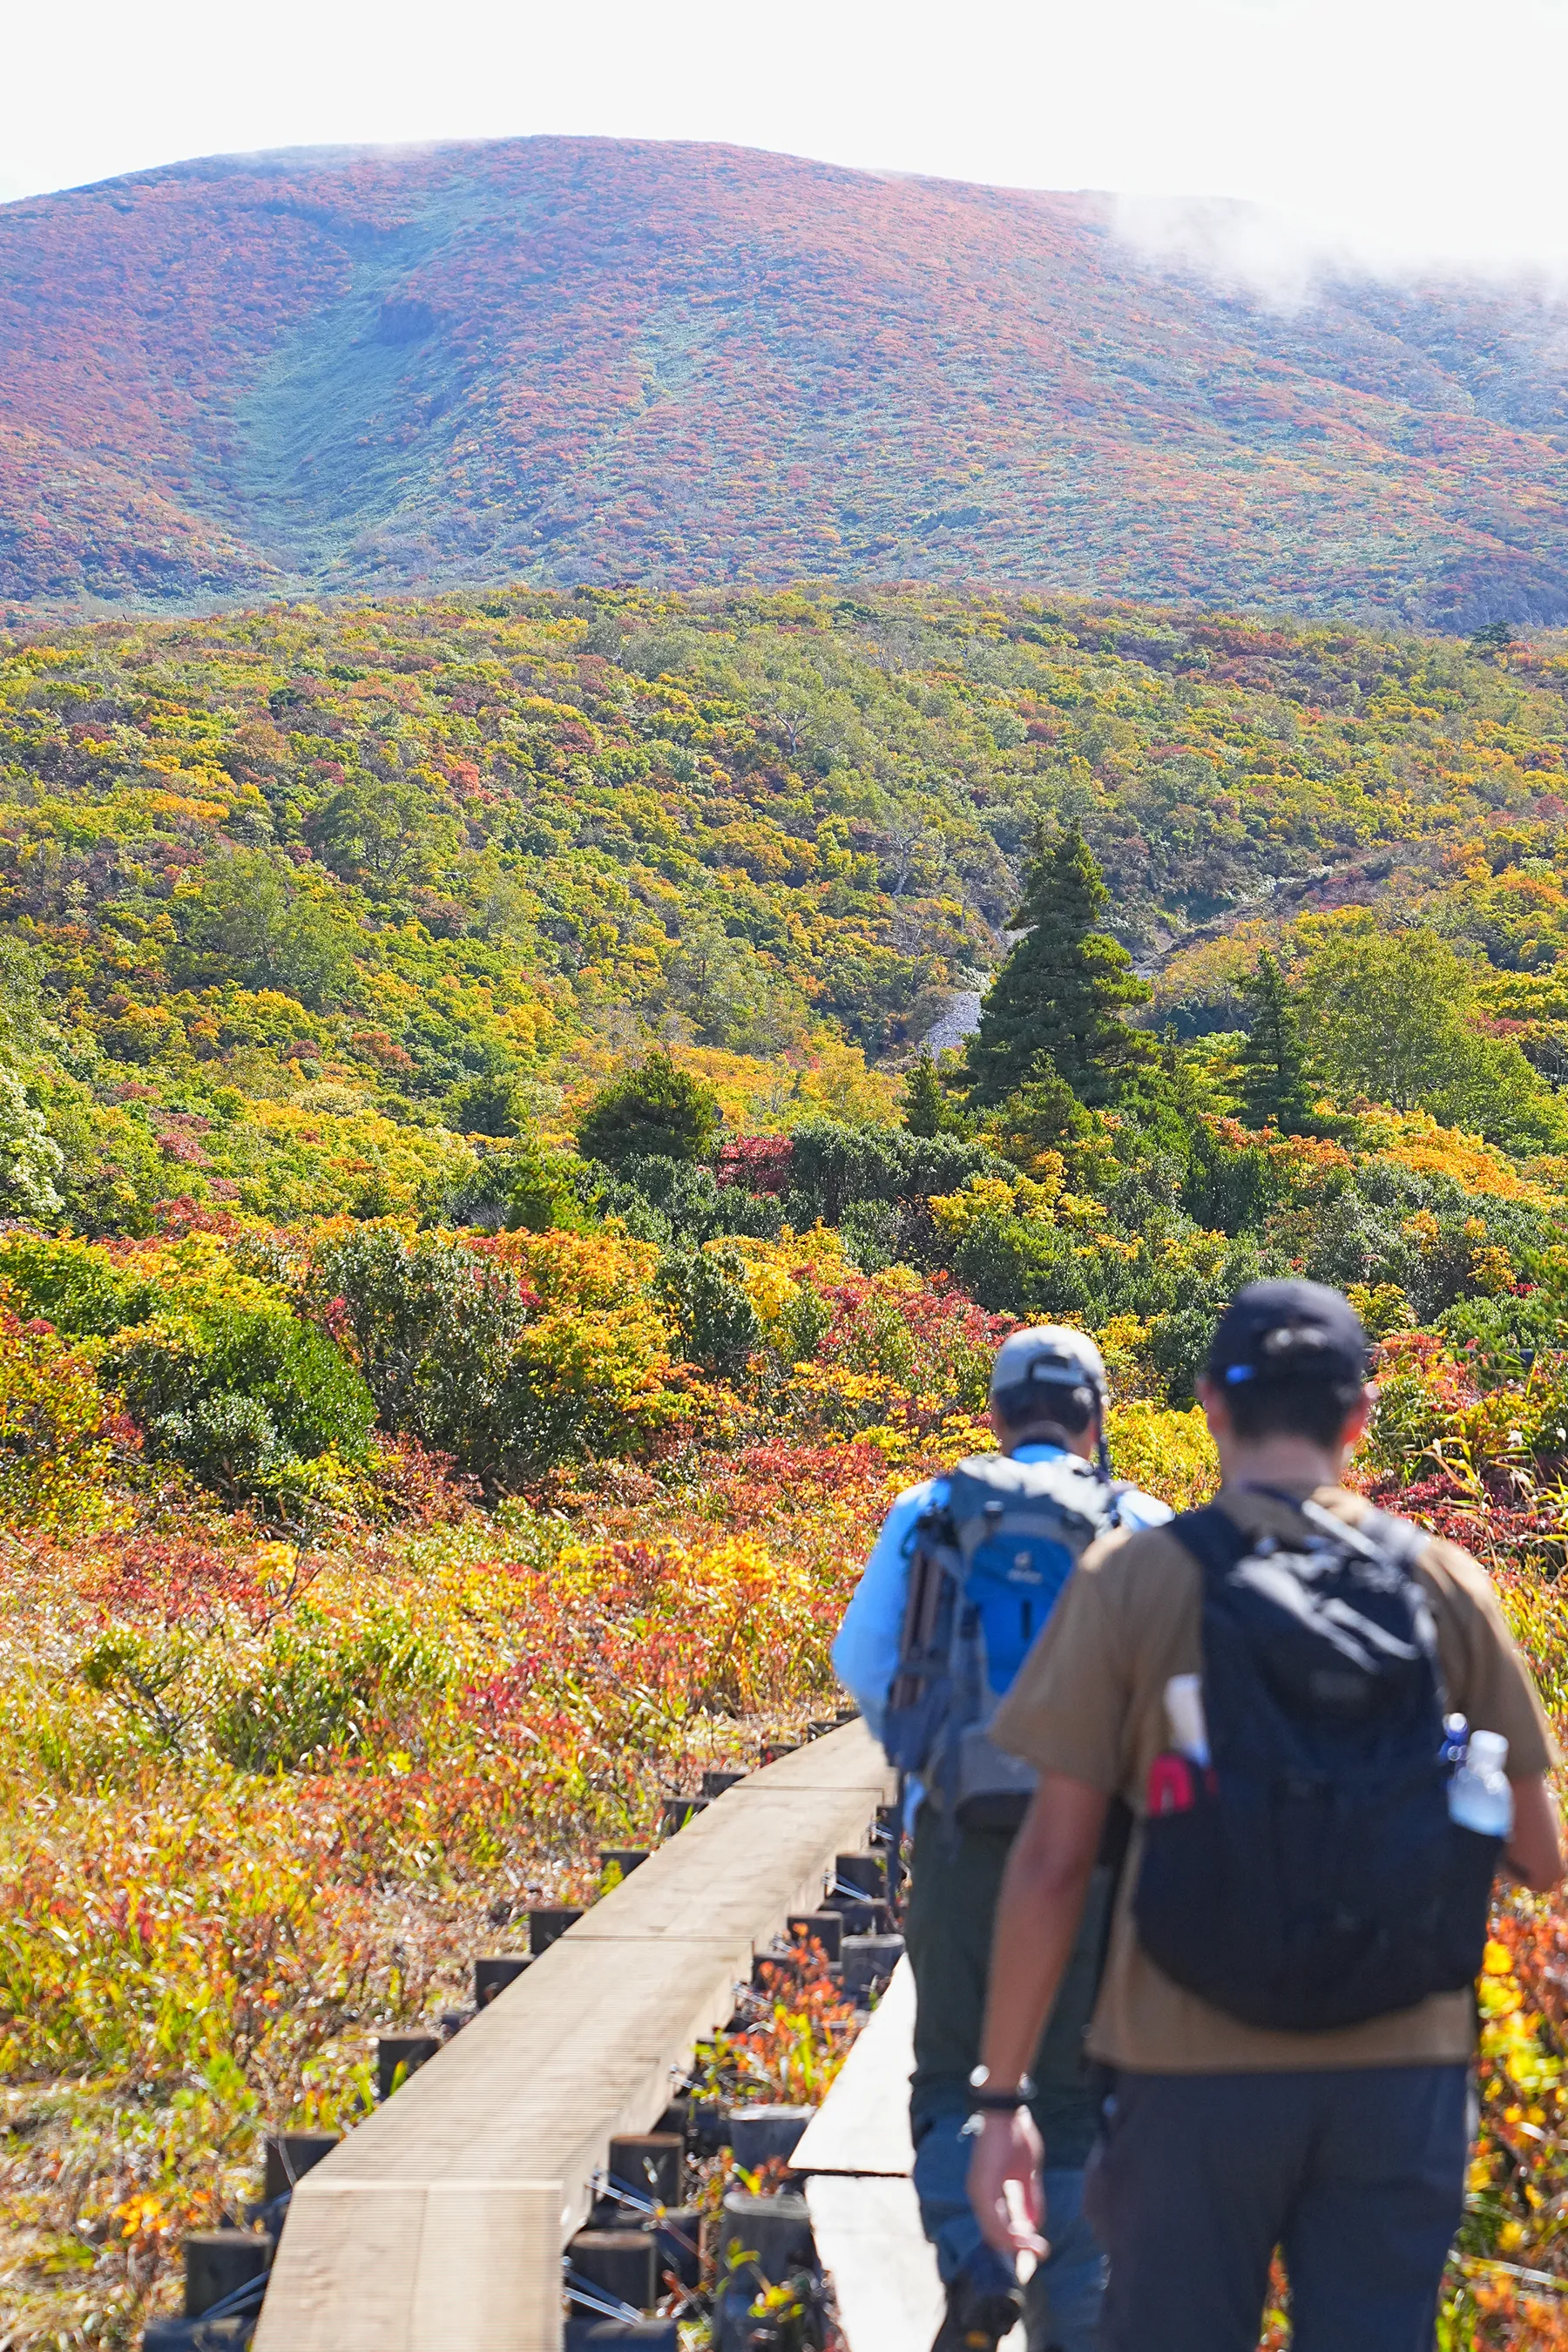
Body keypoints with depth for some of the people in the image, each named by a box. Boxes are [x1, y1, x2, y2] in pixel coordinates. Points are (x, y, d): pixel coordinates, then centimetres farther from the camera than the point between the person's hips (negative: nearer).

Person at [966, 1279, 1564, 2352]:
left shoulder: (1135, 1579, -6)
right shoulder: (1447, 1583, 0)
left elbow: (1051, 1861, -7)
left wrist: (1002, 2095, -1)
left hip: (1195, 2071, -1)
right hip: (1405, 2070, 2)